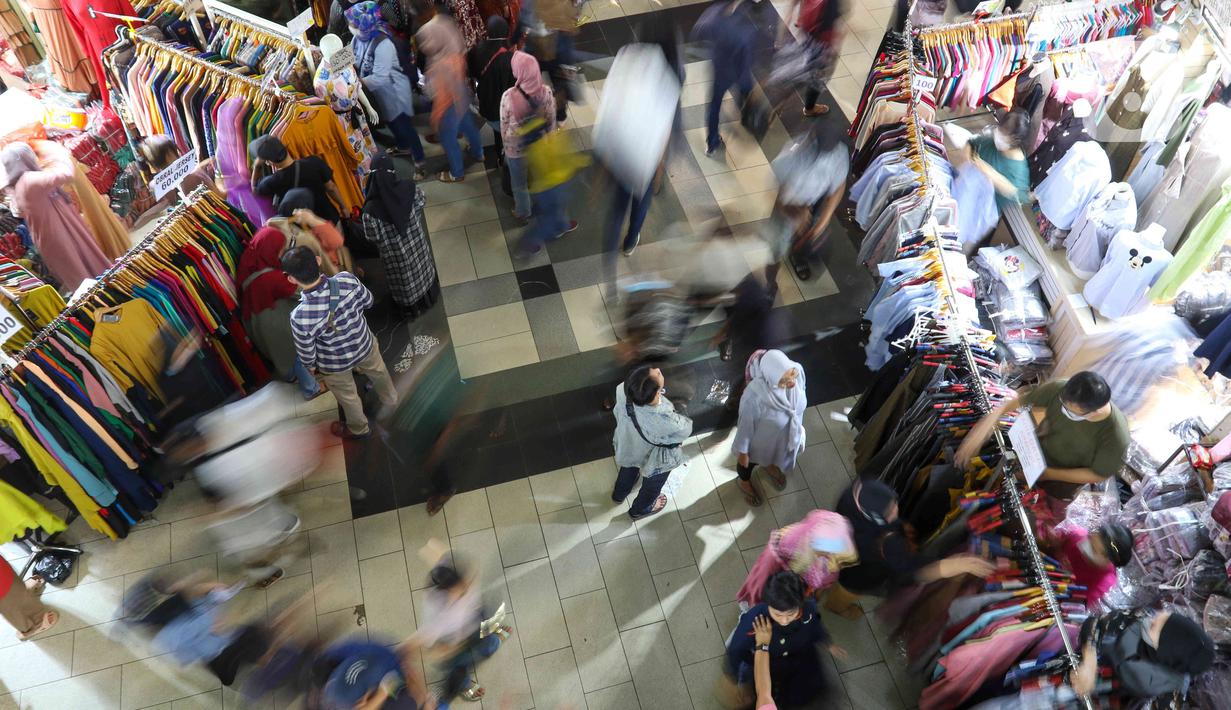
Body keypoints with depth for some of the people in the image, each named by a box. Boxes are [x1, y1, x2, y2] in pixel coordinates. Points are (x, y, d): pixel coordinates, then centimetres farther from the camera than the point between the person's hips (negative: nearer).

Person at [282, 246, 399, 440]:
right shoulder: (347, 280, -33)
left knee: (348, 396, 29)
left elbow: (305, 350, -20)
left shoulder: (300, 317, -40)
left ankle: (358, 429, 59)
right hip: (364, 344, 3)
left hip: (335, 364, -3)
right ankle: (389, 399, 68)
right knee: (377, 371, 37)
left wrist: (310, 366, 3)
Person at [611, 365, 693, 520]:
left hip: (628, 445, 4)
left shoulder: (623, 389, -37)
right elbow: (685, 430, -23)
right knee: (652, 486, 32)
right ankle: (639, 510, 64)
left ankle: (619, 494, 70)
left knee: (629, 469, 39)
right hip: (654, 461, -4)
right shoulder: (665, 421, -48)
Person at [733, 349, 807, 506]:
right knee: (752, 459, 30)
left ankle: (770, 467, 73)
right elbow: (746, 424, -25)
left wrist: (798, 424, 11)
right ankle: (744, 481, 64)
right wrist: (742, 451, -9)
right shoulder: (754, 396, -45)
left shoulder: (797, 371, -31)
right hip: (761, 439, -4)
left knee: (774, 454, 37)